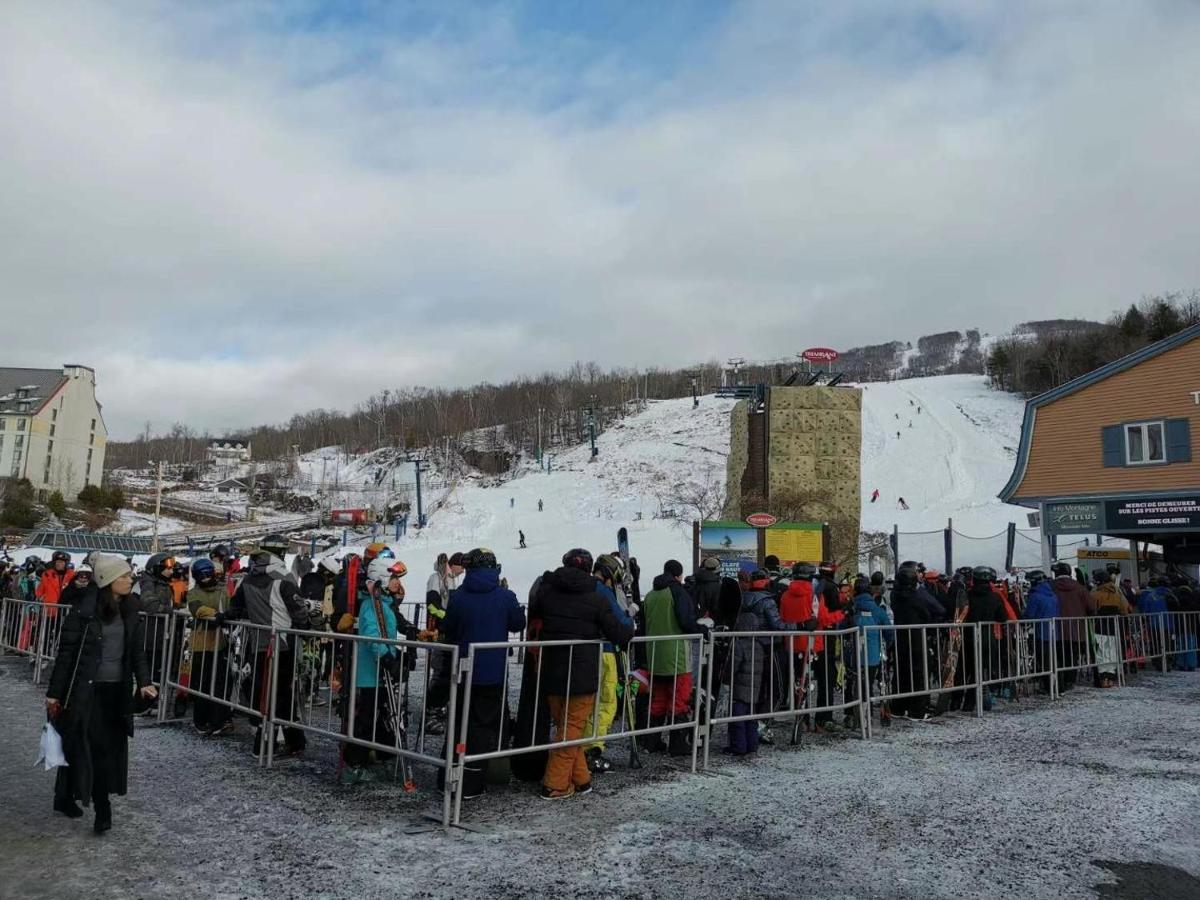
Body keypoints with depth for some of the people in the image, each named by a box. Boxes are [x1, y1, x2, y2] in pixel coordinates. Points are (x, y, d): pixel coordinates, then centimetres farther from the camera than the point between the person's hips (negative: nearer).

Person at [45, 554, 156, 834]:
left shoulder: (130, 613, 5)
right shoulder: (84, 613, -11)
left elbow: (138, 651, 8)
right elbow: (66, 653, -7)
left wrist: (143, 682, -5)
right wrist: (54, 693, -5)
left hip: (117, 691, 5)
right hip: (86, 690, -5)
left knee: (112, 747, 6)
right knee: (93, 746, -6)